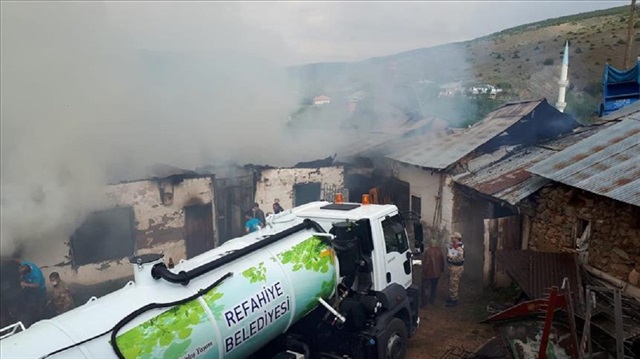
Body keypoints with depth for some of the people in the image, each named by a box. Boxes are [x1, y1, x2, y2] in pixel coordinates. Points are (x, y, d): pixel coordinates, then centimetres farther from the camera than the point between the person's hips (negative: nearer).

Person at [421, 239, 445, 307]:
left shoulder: (428, 252, -20)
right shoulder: (440, 251, -2)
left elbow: (425, 263, -18)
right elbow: (442, 262, 7)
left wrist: (424, 272, -7)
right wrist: (441, 270, 20)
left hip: (428, 273, -6)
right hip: (437, 273, 6)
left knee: (424, 288, 3)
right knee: (434, 287, 22)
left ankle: (424, 303, 1)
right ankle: (432, 300, 31)